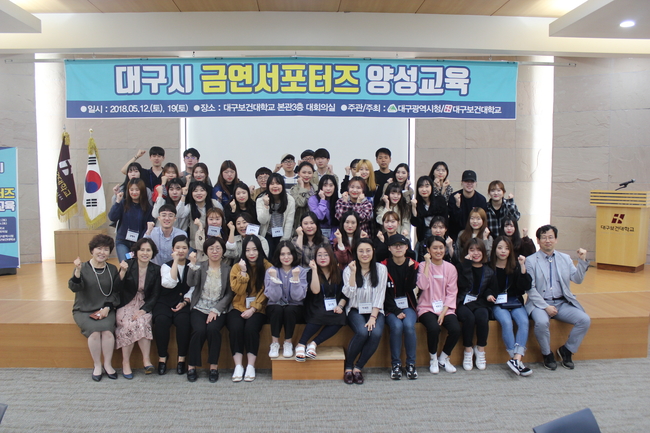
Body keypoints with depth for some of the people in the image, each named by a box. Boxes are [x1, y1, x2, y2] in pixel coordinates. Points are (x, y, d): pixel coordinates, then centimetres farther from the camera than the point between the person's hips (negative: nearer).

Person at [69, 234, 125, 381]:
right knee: (95, 330, -27)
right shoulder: (83, 268, 1)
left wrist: (107, 308, -8)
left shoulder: (112, 269, 9)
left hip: (105, 310, 1)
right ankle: (97, 366, -10)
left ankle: (107, 364, -10)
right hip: (84, 311, -1)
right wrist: (77, 271, -28)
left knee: (107, 330, -26)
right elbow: (74, 288, -13)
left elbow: (115, 293, 6)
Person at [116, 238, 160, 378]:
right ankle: (125, 362, -15)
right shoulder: (128, 265, -2)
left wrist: (144, 310, -13)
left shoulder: (156, 270, 3)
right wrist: (122, 272, -23)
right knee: (129, 324, -29)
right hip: (127, 305, -1)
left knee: (142, 322, -29)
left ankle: (146, 359, -21)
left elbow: (155, 295, 2)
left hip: (144, 305, 1)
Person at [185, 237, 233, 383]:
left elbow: (230, 294, 0)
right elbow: (191, 283, -12)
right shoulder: (200, 267, 6)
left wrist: (215, 310, -10)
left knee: (213, 329, -28)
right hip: (199, 308, 1)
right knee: (199, 330, -26)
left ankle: (214, 367, -13)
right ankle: (192, 366, -9)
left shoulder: (228, 269, 3)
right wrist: (193, 264, -25)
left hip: (219, 309, -1)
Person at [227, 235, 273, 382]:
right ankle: (238, 366, -17)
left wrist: (253, 309, -12)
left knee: (251, 327, -29)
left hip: (258, 309, -1)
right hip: (238, 307, 1)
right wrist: (243, 272, -17)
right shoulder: (237, 267, 4)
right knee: (235, 327, -28)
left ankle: (251, 366, -17)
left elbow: (265, 293, -2)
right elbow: (238, 290, -6)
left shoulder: (267, 266, 0)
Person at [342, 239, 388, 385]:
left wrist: (373, 317, -13)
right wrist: (353, 273, -22)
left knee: (376, 333, -29)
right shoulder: (349, 269, -1)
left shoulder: (381, 269, -1)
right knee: (362, 332, -31)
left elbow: (380, 295, -4)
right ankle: (348, 367, -8)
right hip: (356, 310, -1)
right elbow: (349, 294, -13)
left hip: (375, 310, 1)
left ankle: (358, 368, -10)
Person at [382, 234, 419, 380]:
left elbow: (410, 288, -9)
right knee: (396, 326, -30)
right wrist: (396, 312, -14)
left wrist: (411, 268, -17)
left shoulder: (413, 264, 3)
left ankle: (411, 363, -10)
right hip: (390, 307, -1)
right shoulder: (384, 266, -4)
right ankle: (395, 364, -11)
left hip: (408, 306, 2)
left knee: (409, 325, -28)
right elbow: (385, 293, -6)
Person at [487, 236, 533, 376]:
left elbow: (526, 287, -6)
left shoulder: (516, 265, 3)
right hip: (497, 303, -2)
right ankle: (516, 360, -25)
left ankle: (516, 359, -31)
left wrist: (523, 267, -15)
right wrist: (488, 295, -16)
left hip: (515, 302, 2)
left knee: (524, 321, -26)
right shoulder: (489, 266, -2)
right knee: (506, 322, -30)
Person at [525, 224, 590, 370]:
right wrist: (546, 306, -15)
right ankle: (547, 354, -4)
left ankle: (566, 350, 6)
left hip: (562, 303, 4)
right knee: (541, 322, -33)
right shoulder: (530, 260, 1)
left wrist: (582, 261, -8)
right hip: (540, 303, -4)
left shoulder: (565, 258, 15)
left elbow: (577, 279, 5)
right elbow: (530, 288, -5)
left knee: (585, 320, -18)